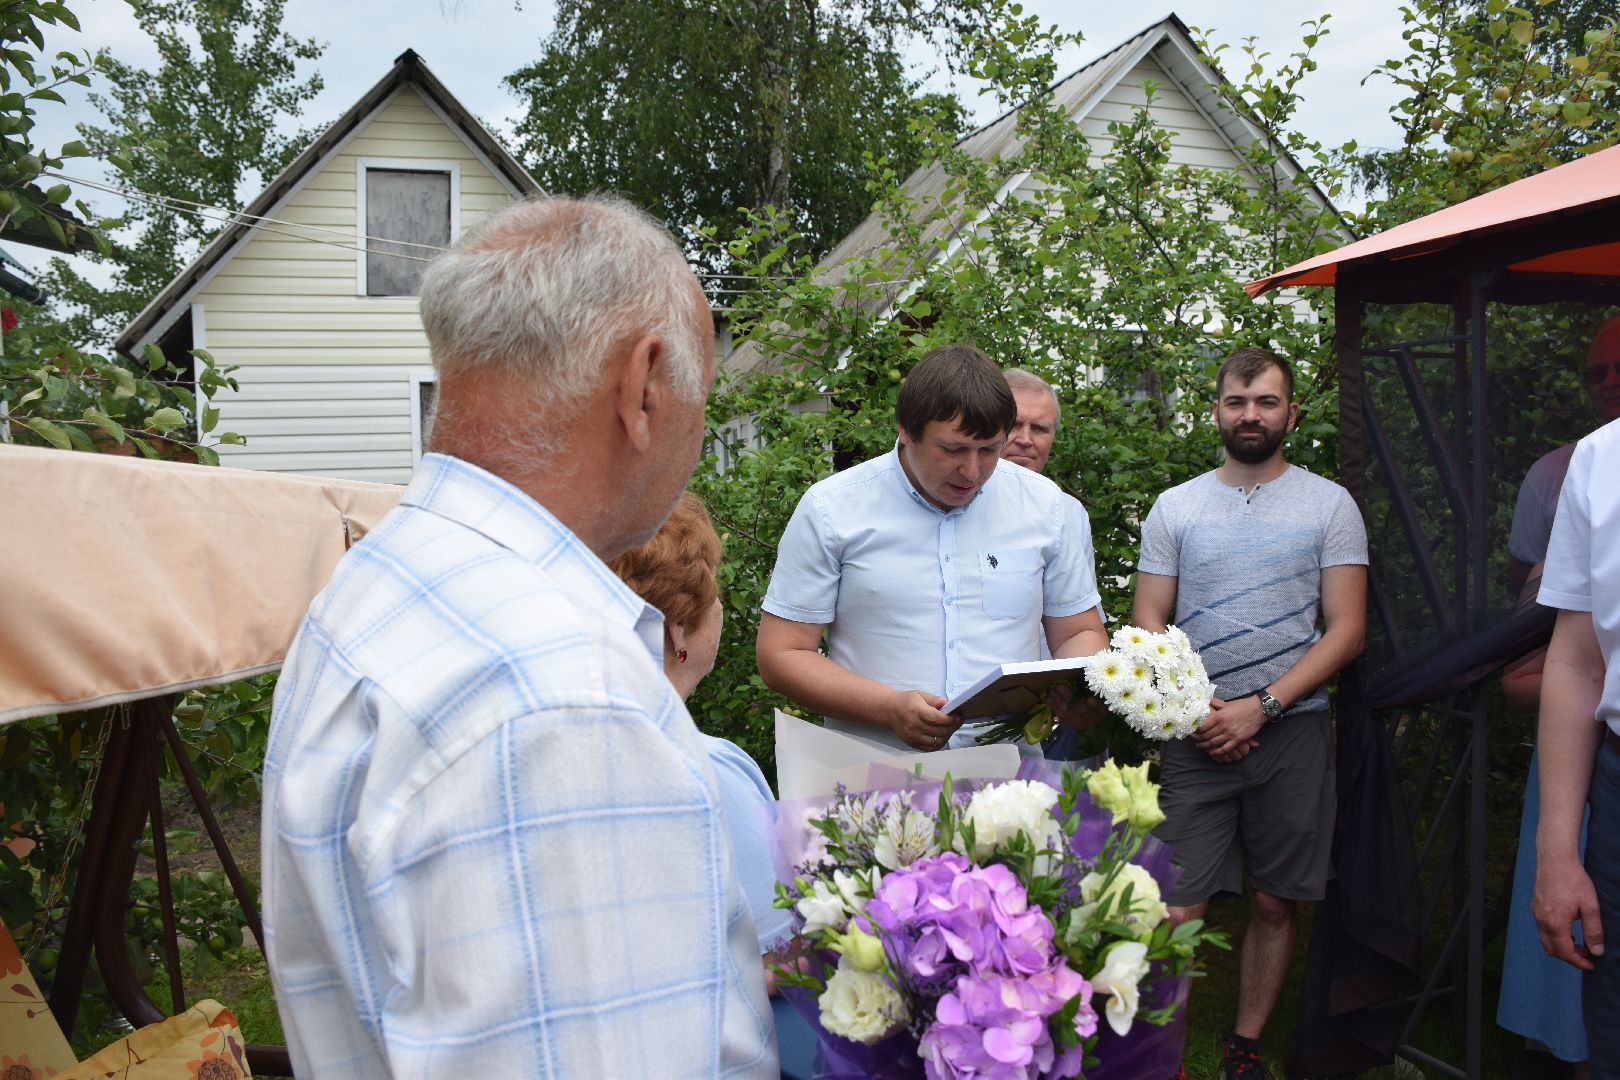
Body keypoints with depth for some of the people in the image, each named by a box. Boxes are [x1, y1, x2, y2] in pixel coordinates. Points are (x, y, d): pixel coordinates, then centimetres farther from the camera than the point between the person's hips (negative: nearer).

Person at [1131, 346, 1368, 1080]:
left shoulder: (1329, 504, 4)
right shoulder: (1175, 508, 7)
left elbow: (1347, 631, -2)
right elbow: (1147, 624, 6)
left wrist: (1260, 706, -11)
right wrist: (1194, 710, -8)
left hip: (1293, 731, 0)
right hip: (1195, 735, 0)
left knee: (1274, 903, 8)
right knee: (1177, 909, -5)